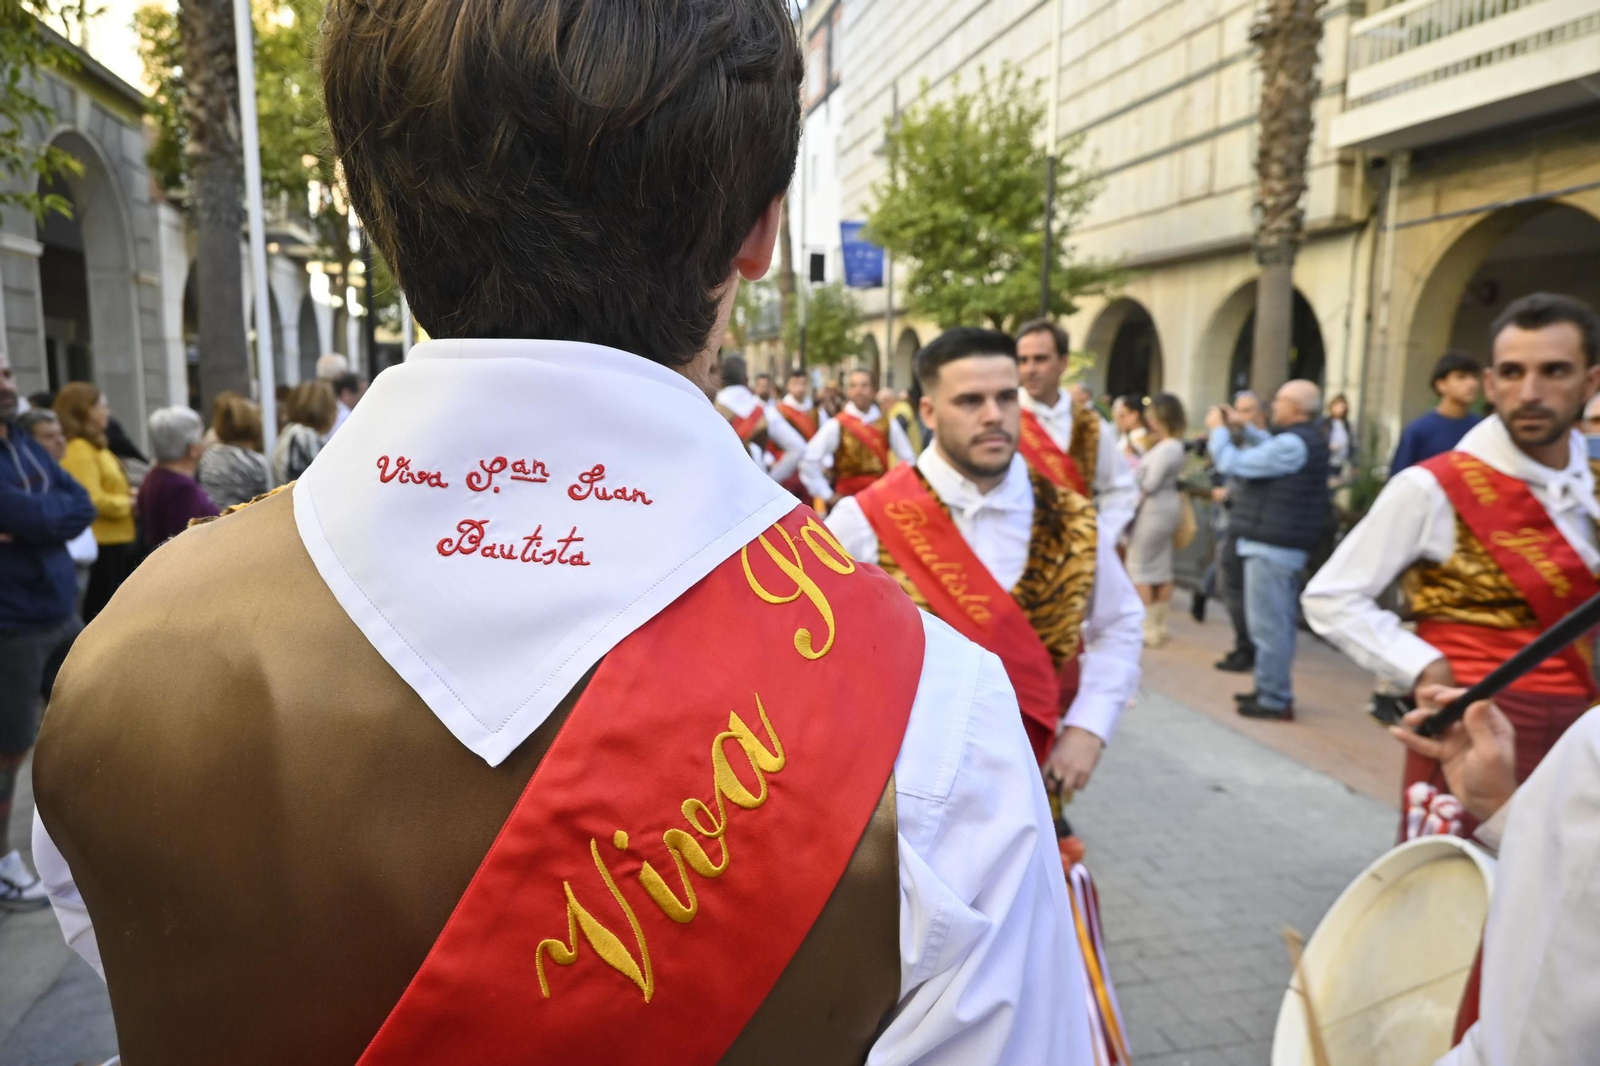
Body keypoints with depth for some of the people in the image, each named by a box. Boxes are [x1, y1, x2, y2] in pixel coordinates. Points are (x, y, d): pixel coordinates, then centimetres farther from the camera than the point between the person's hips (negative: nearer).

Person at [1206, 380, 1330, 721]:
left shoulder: (1292, 444, -20)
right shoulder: (1306, 439, 13)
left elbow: (1232, 464, -20)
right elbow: (1270, 451, 32)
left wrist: (1219, 430, -4)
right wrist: (1244, 428, 21)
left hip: (1271, 546, -11)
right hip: (1286, 544, 11)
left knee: (1268, 624, -5)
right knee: (1279, 622, 18)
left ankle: (1274, 700, 0)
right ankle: (1273, 690, 28)